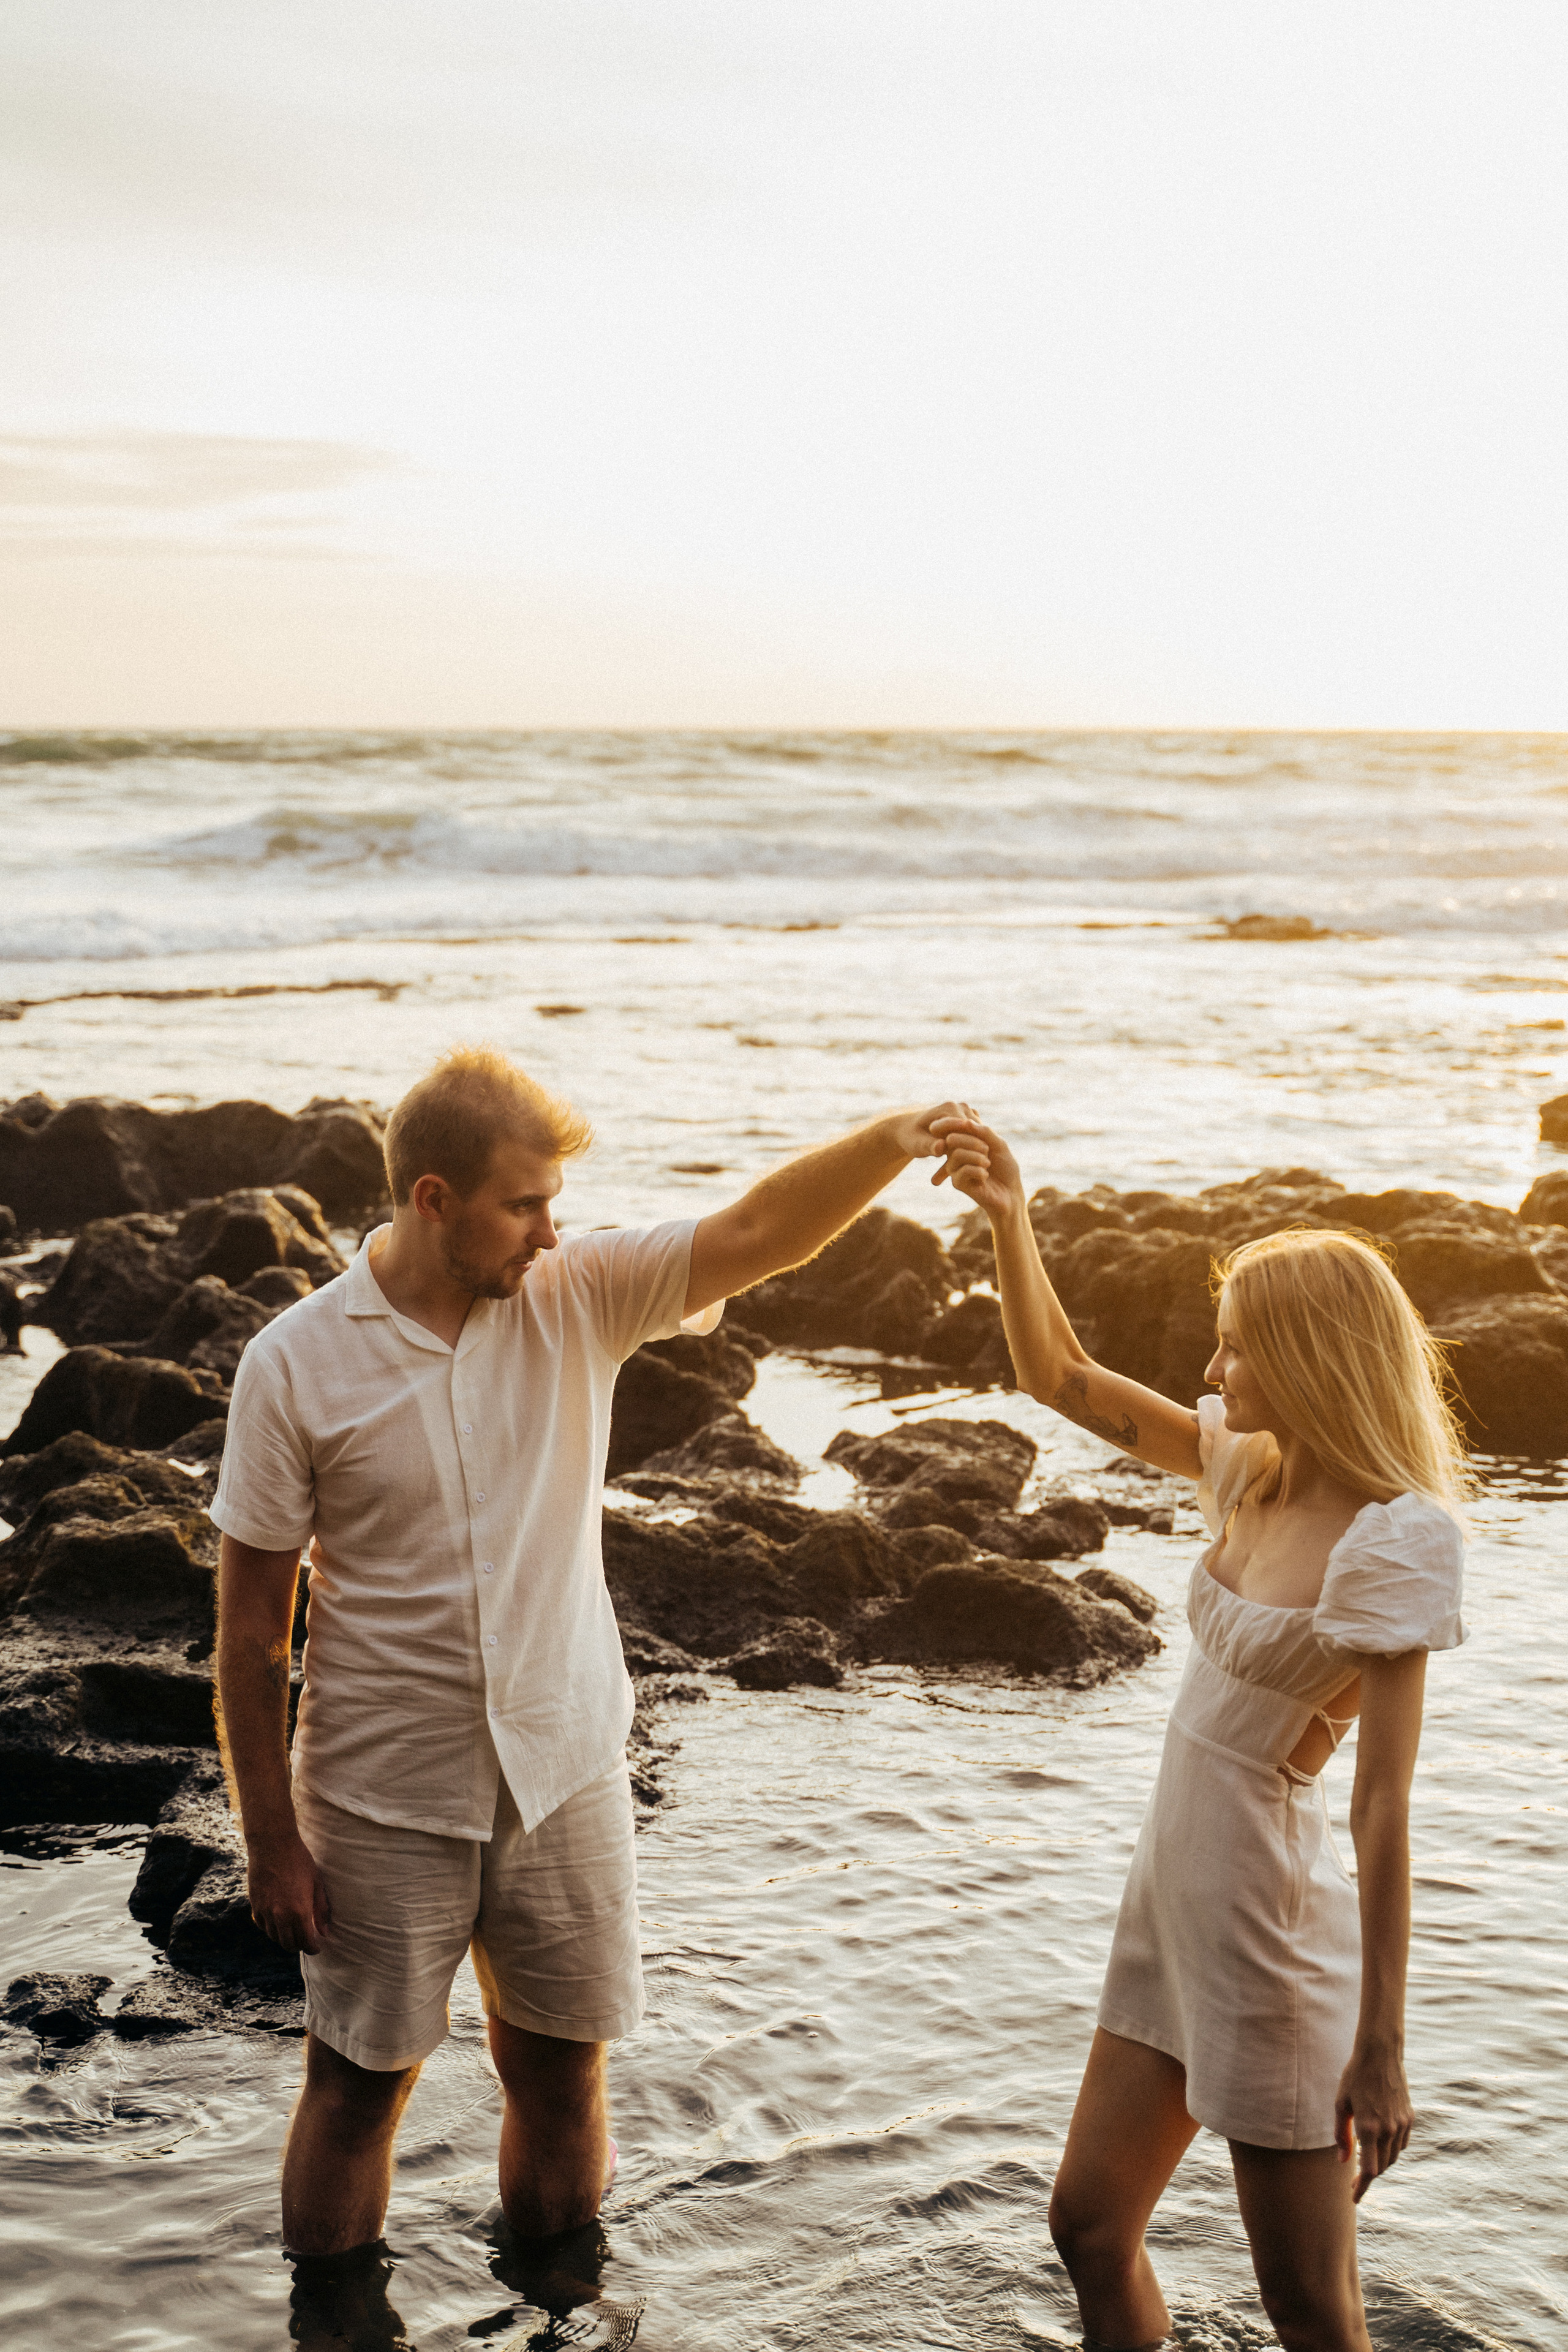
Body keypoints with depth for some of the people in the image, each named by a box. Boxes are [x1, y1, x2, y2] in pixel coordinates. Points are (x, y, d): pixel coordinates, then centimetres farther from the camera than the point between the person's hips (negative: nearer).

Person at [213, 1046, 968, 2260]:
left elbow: (757, 1234, -19)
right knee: (358, 2090, 11)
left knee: (564, 2082, 14)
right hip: (383, 1798, -2)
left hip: (566, 1779, 3)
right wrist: (272, 1842, -7)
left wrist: (892, 1141, -37)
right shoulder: (298, 1363, -12)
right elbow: (252, 1626, -8)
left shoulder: (580, 1297, -5)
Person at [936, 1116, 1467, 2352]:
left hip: (1272, 1925, -8)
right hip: (1175, 1899, 8)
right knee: (1092, 2228, 18)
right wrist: (1011, 1220, -1)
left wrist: (1382, 2046, -20)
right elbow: (1063, 1380, 11)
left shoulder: (1396, 1539, -20)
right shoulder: (1259, 1470, 3)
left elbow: (1385, 1807, -22)